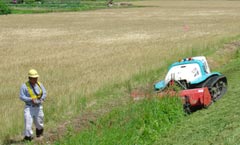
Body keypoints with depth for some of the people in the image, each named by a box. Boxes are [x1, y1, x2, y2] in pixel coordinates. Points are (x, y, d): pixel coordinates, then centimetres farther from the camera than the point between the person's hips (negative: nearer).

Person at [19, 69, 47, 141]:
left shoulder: (39, 84, 7)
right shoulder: (25, 86, -7)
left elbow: (44, 93, 7)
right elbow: (22, 97, -10)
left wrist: (42, 99, -15)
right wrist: (31, 99, -22)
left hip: (38, 107, 4)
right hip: (29, 107, -4)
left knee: (39, 122, 16)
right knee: (28, 122, -14)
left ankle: (39, 134, 44)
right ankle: (28, 137, -6)